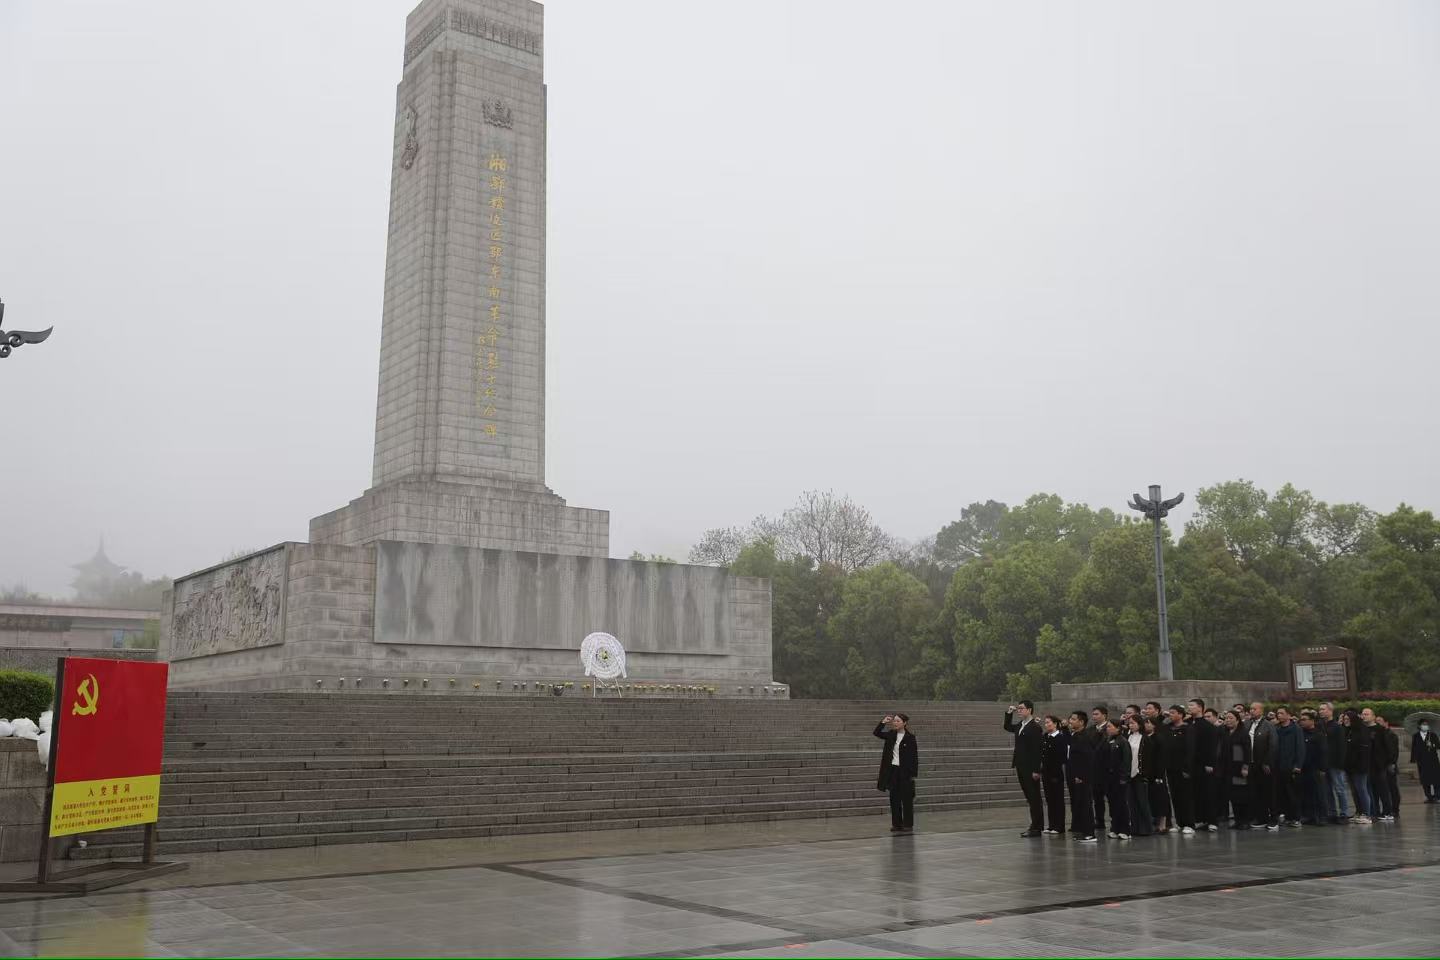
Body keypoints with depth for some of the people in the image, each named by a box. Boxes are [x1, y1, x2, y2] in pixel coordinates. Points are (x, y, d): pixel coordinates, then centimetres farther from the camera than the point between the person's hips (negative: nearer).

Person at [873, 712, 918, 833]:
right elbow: (876, 733, 3)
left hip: (905, 771, -5)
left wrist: (914, 774, -12)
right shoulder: (891, 735, 6)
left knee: (906, 798, 2)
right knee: (894, 798, 7)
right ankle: (896, 824, 14)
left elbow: (915, 756, -8)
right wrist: (883, 722, -10)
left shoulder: (910, 737, -9)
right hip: (892, 770, 5)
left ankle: (908, 824, 10)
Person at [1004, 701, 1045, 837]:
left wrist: (1036, 770, -20)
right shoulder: (1020, 726, 13)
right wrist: (1009, 713, 17)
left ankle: (1037, 828, 2)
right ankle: (1035, 826, 16)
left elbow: (1037, 750, -17)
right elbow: (1007, 727, 32)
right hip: (1021, 767, 8)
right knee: (1030, 798, 11)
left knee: (1034, 798, -2)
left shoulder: (1035, 727, -12)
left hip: (1030, 769, -8)